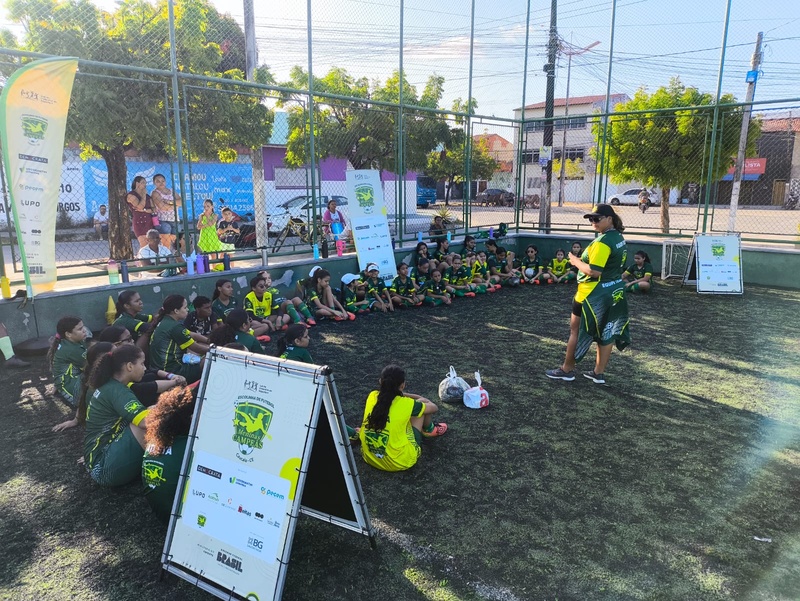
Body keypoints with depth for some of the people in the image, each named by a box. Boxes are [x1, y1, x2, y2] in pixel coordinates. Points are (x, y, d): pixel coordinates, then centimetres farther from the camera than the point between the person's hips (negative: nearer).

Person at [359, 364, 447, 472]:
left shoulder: (372, 396, -8)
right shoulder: (406, 404, -19)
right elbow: (434, 408, 3)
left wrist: (413, 396, 23)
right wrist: (424, 401, 25)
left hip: (369, 457, 5)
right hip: (400, 462, -4)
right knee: (422, 403, 8)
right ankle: (430, 430, 38)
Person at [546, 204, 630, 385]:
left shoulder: (603, 241, -21)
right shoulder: (619, 237, 8)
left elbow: (594, 271, -27)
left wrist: (576, 261, -12)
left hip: (594, 294, -9)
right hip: (614, 291, 9)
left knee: (576, 330, 5)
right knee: (606, 332, 12)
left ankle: (567, 369, 16)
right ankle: (599, 373, 20)